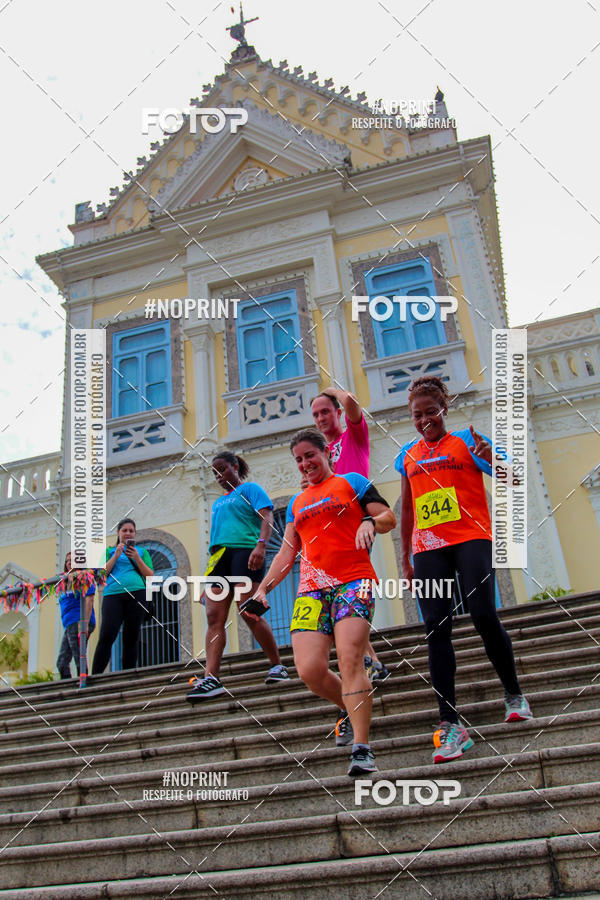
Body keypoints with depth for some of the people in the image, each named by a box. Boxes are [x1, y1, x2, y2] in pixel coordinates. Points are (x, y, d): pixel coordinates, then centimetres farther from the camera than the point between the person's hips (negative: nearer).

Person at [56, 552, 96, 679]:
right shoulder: (66, 583, 23)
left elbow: (89, 600, -12)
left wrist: (85, 623, -21)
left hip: (78, 622, -9)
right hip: (69, 625, 9)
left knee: (79, 660, -9)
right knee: (61, 662, 7)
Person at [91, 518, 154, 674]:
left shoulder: (141, 552, 21)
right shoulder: (110, 551, 21)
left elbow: (150, 576, 11)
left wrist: (137, 558, -1)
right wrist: (116, 555, -1)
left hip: (137, 594, 1)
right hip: (113, 594, -1)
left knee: (131, 638, -1)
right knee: (106, 636, -15)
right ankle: (95, 677, -14)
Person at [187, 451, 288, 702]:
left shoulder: (250, 489, 10)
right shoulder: (218, 502, 30)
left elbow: (266, 517, -5)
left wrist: (261, 545, -21)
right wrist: (212, 560, 21)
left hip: (244, 551, -7)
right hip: (219, 557, 7)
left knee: (249, 613, -12)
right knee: (214, 616, -7)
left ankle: (277, 666, 3)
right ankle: (211, 678, -13)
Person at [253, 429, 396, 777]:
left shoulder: (351, 481, 12)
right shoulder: (297, 503, 26)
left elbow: (389, 518, 5)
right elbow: (287, 553, 27)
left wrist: (370, 522, -17)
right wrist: (264, 588, 17)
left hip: (354, 581, -4)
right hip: (312, 589, 5)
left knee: (349, 657, -22)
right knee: (309, 670, -9)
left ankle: (362, 747, -16)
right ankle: (349, 709, 21)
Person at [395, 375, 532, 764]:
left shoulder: (466, 440, 5)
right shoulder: (408, 455, 16)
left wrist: (491, 457, -25)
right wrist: (406, 559, 20)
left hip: (471, 538, -3)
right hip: (428, 549, 3)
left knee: (485, 616, -13)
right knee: (436, 628, -7)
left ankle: (514, 695, 16)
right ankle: (451, 725, -5)